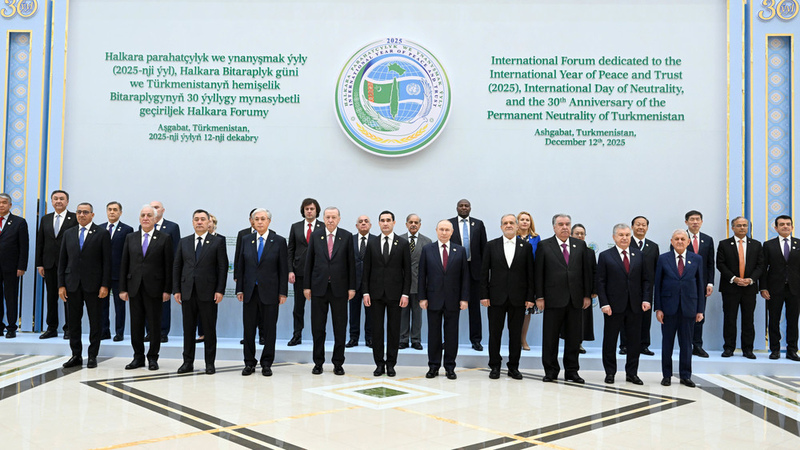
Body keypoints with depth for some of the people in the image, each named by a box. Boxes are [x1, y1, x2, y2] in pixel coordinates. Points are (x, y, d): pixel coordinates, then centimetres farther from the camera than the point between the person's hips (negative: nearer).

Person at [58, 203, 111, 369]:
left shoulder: (102, 234, 0)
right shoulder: (69, 234, 11)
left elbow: (107, 261, -4)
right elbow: (62, 260, 11)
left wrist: (105, 285, -10)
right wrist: (61, 285, 3)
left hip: (93, 285, -3)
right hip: (72, 285, 4)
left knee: (95, 321, 2)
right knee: (73, 320, 7)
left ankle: (93, 356, 11)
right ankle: (76, 355, 17)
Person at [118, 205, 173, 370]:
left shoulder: (165, 238, 0)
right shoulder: (130, 238, 10)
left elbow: (169, 265, -2)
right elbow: (124, 264, 9)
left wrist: (167, 290, -7)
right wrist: (122, 288, 3)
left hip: (154, 288, -3)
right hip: (134, 288, 3)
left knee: (154, 324, 3)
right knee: (136, 324, 7)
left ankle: (153, 358, 14)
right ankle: (138, 357, 18)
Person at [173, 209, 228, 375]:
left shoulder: (217, 243, 2)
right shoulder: (184, 242, 11)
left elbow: (223, 267, -1)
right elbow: (176, 267, 10)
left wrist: (220, 290, -9)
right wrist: (176, 290, 3)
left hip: (208, 292, -3)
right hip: (187, 292, 3)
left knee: (209, 329, 3)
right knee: (188, 329, 7)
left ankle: (210, 363, 11)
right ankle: (188, 362, 16)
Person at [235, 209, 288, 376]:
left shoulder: (279, 241, 0)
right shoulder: (246, 240, 8)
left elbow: (283, 268, -1)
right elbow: (241, 266, 10)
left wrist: (283, 292, -6)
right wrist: (239, 289, 4)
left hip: (269, 292, -2)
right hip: (250, 291, 2)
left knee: (269, 329, 3)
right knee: (249, 328, 6)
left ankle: (266, 364, 14)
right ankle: (249, 363, 17)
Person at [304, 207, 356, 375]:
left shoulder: (347, 236, 2)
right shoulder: (315, 236, 5)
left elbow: (351, 263, 2)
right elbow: (309, 262, 6)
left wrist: (352, 287, -3)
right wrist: (306, 286, 1)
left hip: (339, 288, -1)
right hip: (319, 287, 1)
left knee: (340, 328, 4)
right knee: (317, 327, 6)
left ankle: (338, 363, 14)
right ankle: (318, 363, 17)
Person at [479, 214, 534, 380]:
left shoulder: (526, 246, 5)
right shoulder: (491, 245, 5)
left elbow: (530, 273, 4)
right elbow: (484, 272, 3)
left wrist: (530, 297, -2)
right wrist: (484, 295, -4)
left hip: (518, 298, 0)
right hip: (496, 297, 0)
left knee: (516, 334, 6)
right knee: (495, 333, 4)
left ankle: (513, 367, 17)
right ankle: (495, 366, 15)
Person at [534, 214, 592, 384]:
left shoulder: (580, 245, 10)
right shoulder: (544, 246, 2)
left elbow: (587, 271, 9)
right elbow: (538, 273, -1)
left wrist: (587, 295, 3)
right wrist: (539, 297, -6)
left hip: (576, 299, 2)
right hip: (553, 299, -2)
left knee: (574, 337, 7)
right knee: (550, 337, 3)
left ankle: (572, 371, 17)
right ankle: (551, 371, 13)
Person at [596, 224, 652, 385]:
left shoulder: (639, 255, 10)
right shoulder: (605, 256, 1)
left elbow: (646, 280, 10)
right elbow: (600, 282, -3)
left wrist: (646, 299, -3)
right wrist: (604, 303, -11)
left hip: (635, 306, 3)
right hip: (614, 306, -2)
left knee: (635, 341, 7)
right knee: (610, 340, 5)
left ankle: (632, 373, 19)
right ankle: (610, 373, 17)